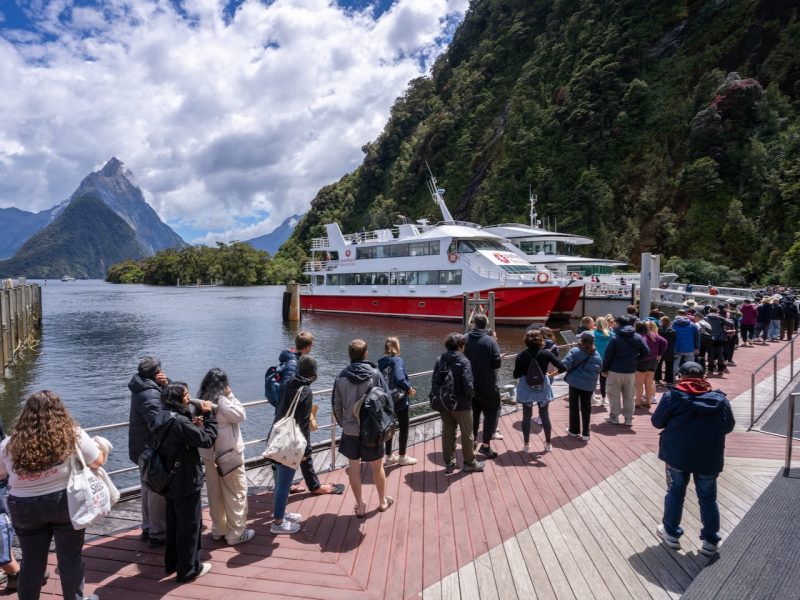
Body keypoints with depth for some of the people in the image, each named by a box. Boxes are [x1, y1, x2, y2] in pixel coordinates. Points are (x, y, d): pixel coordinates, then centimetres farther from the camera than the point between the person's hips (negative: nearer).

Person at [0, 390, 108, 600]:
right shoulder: (73, 435, -11)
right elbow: (98, 461, -3)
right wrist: (100, 446, 17)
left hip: (24, 508, 2)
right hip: (66, 503, -2)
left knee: (32, 562, 19)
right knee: (70, 558, 13)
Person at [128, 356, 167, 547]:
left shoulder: (144, 388, 6)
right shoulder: (150, 395, -24)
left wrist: (166, 385, -9)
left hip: (143, 448, 10)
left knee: (148, 488, 21)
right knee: (158, 492, 0)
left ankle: (148, 528, 33)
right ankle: (158, 534, 9)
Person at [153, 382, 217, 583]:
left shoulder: (163, 419, 3)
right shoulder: (180, 422, -25)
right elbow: (207, 439, -21)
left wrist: (193, 425, -2)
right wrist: (208, 415, -13)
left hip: (170, 480, 9)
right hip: (186, 482, -9)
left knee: (173, 523, 22)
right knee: (190, 526, 5)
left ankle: (172, 562, 36)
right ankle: (188, 570, 17)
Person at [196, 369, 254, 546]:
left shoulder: (201, 400, 3)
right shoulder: (222, 401, -20)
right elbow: (241, 415, -12)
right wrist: (231, 396, -10)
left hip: (208, 453, 7)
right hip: (228, 454, -7)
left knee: (215, 493, 17)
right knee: (236, 493, 4)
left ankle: (218, 530, 28)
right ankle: (236, 533, 10)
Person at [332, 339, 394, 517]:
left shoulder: (342, 376, -4)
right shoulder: (374, 373, -11)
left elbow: (336, 405, 2)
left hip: (350, 430, 2)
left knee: (354, 468, 15)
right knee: (378, 466, 16)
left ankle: (360, 506, 24)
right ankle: (382, 501, 33)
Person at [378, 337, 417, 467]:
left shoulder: (381, 362, 2)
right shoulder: (397, 360, -17)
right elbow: (399, 378, -29)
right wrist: (409, 388, -15)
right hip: (399, 399, -6)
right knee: (404, 427, 9)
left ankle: (389, 457, 25)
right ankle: (402, 457, 18)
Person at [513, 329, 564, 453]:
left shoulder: (521, 356, -10)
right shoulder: (546, 353, -9)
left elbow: (516, 375, -8)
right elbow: (562, 367, -12)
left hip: (526, 388, 0)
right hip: (543, 387, 1)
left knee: (527, 416, 10)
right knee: (545, 415, 14)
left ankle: (526, 445, 15)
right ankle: (548, 444, 24)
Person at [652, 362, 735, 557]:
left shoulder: (672, 397, -10)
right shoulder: (720, 399, 0)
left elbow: (657, 422, -3)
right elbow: (729, 427, 12)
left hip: (677, 455, -2)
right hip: (709, 458, 2)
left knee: (675, 494, 15)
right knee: (708, 499, 16)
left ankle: (671, 534, 27)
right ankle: (711, 541, 24)